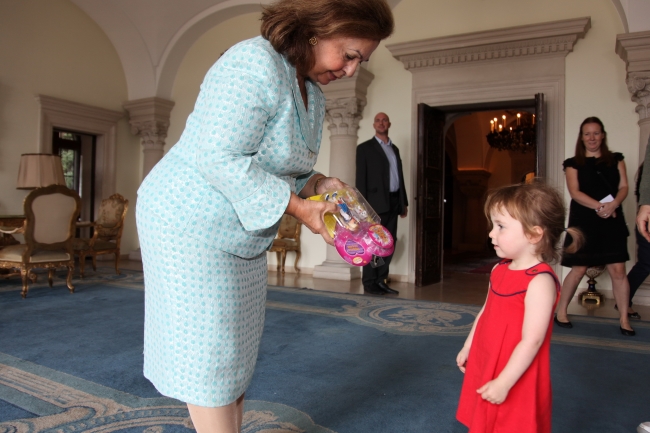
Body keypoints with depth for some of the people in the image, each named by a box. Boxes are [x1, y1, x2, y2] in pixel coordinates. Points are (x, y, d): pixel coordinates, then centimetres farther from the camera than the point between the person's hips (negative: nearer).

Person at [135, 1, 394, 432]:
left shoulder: (313, 95, 8)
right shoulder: (254, 63, -21)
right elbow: (220, 158, -28)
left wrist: (317, 183, -5)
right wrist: (298, 207, -25)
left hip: (242, 235, 9)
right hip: (190, 225, -9)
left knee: (236, 347, 15)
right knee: (208, 350, 1)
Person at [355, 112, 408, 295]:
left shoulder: (394, 149, 20)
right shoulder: (365, 148, 2)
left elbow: (399, 176, 18)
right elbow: (361, 178, -5)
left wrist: (404, 202, 13)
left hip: (393, 202, 6)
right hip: (376, 201, -6)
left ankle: (381, 280, 16)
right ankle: (369, 283, 4)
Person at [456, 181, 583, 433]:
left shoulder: (540, 281, -23)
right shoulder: (499, 270, 1)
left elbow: (531, 340, -25)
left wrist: (504, 383, -23)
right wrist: (467, 348, 19)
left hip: (516, 380, -7)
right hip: (484, 369, 8)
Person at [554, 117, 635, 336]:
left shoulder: (615, 159, 13)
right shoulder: (573, 163, 6)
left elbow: (623, 186, 3)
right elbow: (575, 192, -6)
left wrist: (612, 205, -18)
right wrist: (599, 206, -21)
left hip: (612, 221, 2)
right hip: (583, 222, -2)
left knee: (618, 269, -2)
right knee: (579, 269, -1)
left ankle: (624, 319, 10)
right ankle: (560, 313, 13)